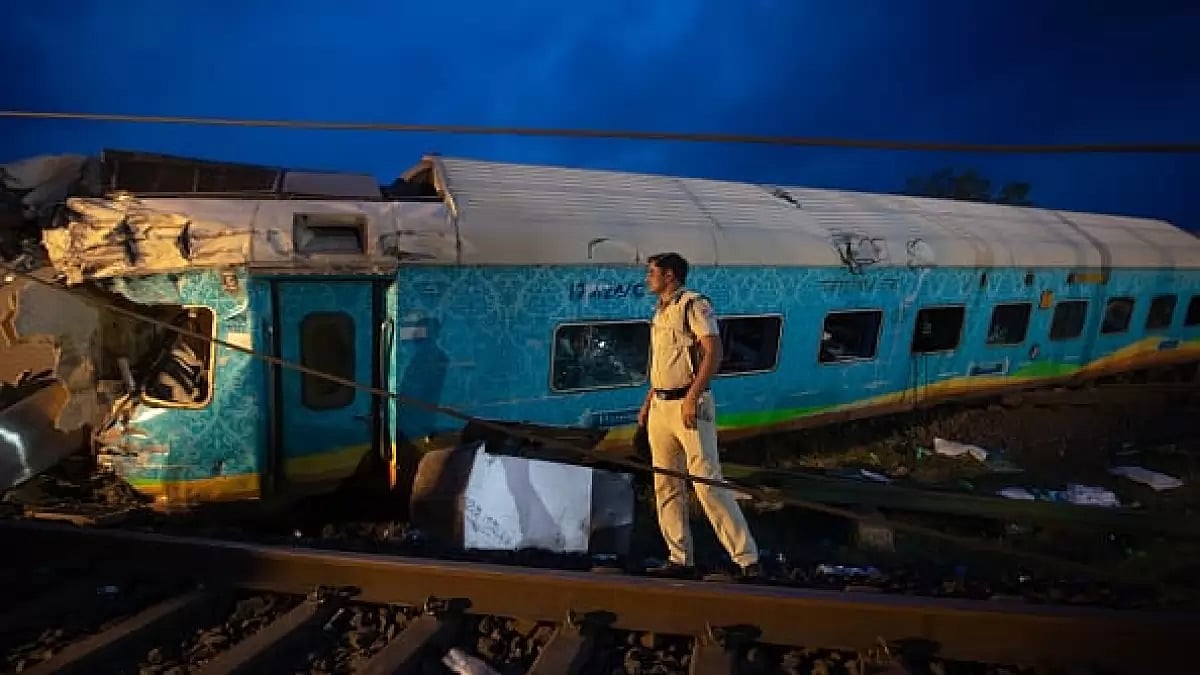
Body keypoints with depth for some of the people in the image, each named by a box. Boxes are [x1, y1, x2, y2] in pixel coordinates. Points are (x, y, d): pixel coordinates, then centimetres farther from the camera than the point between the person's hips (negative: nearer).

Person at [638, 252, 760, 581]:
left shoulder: (694, 304, -7)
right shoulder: (659, 312, 19)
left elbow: (713, 352, -17)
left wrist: (692, 397, -23)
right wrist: (647, 403, 19)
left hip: (690, 405, -9)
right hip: (660, 406, 9)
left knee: (707, 483, -11)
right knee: (666, 486, 9)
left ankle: (747, 558, -4)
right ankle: (680, 559, 17)